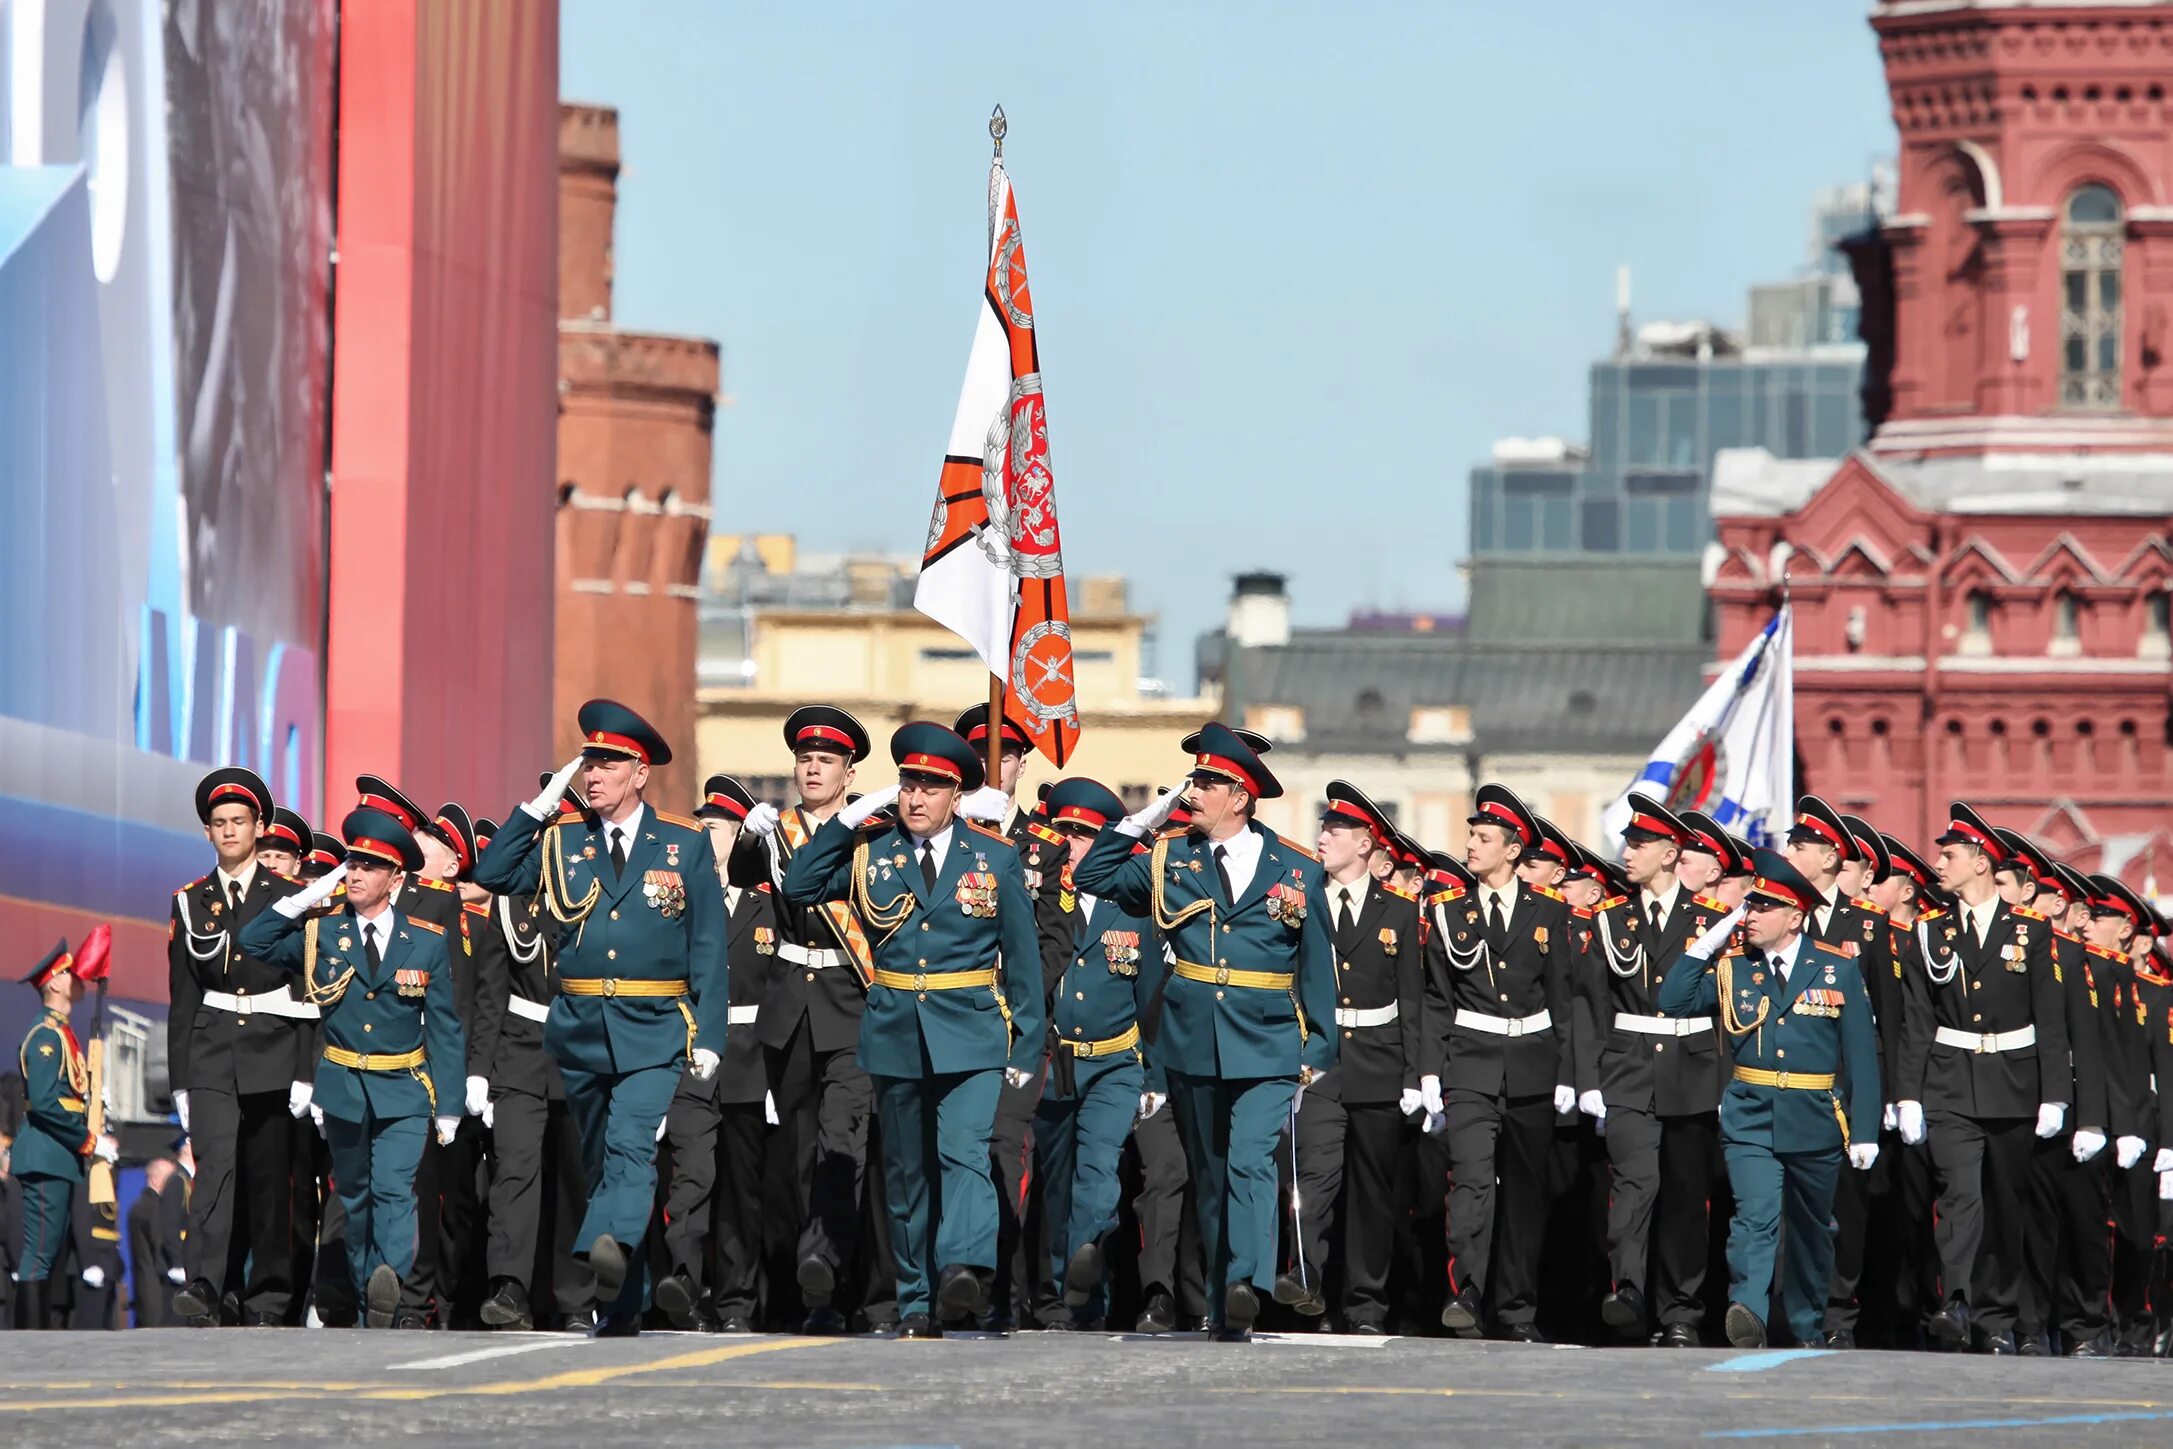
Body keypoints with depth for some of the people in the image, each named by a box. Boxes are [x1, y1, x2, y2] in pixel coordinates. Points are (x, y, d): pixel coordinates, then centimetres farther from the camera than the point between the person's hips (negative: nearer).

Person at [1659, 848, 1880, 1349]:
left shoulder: (1837, 969, 1)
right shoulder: (1732, 965, 5)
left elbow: (1862, 1054, 1)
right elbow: (1673, 1002, -2)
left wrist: (1864, 1132, -3)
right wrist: (1709, 942, -6)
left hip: (1815, 1120, 1)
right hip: (1750, 1116, -1)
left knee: (1811, 1229, 14)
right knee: (1755, 1217, -21)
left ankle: (1808, 1332, 28)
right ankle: (1747, 1315, -35)